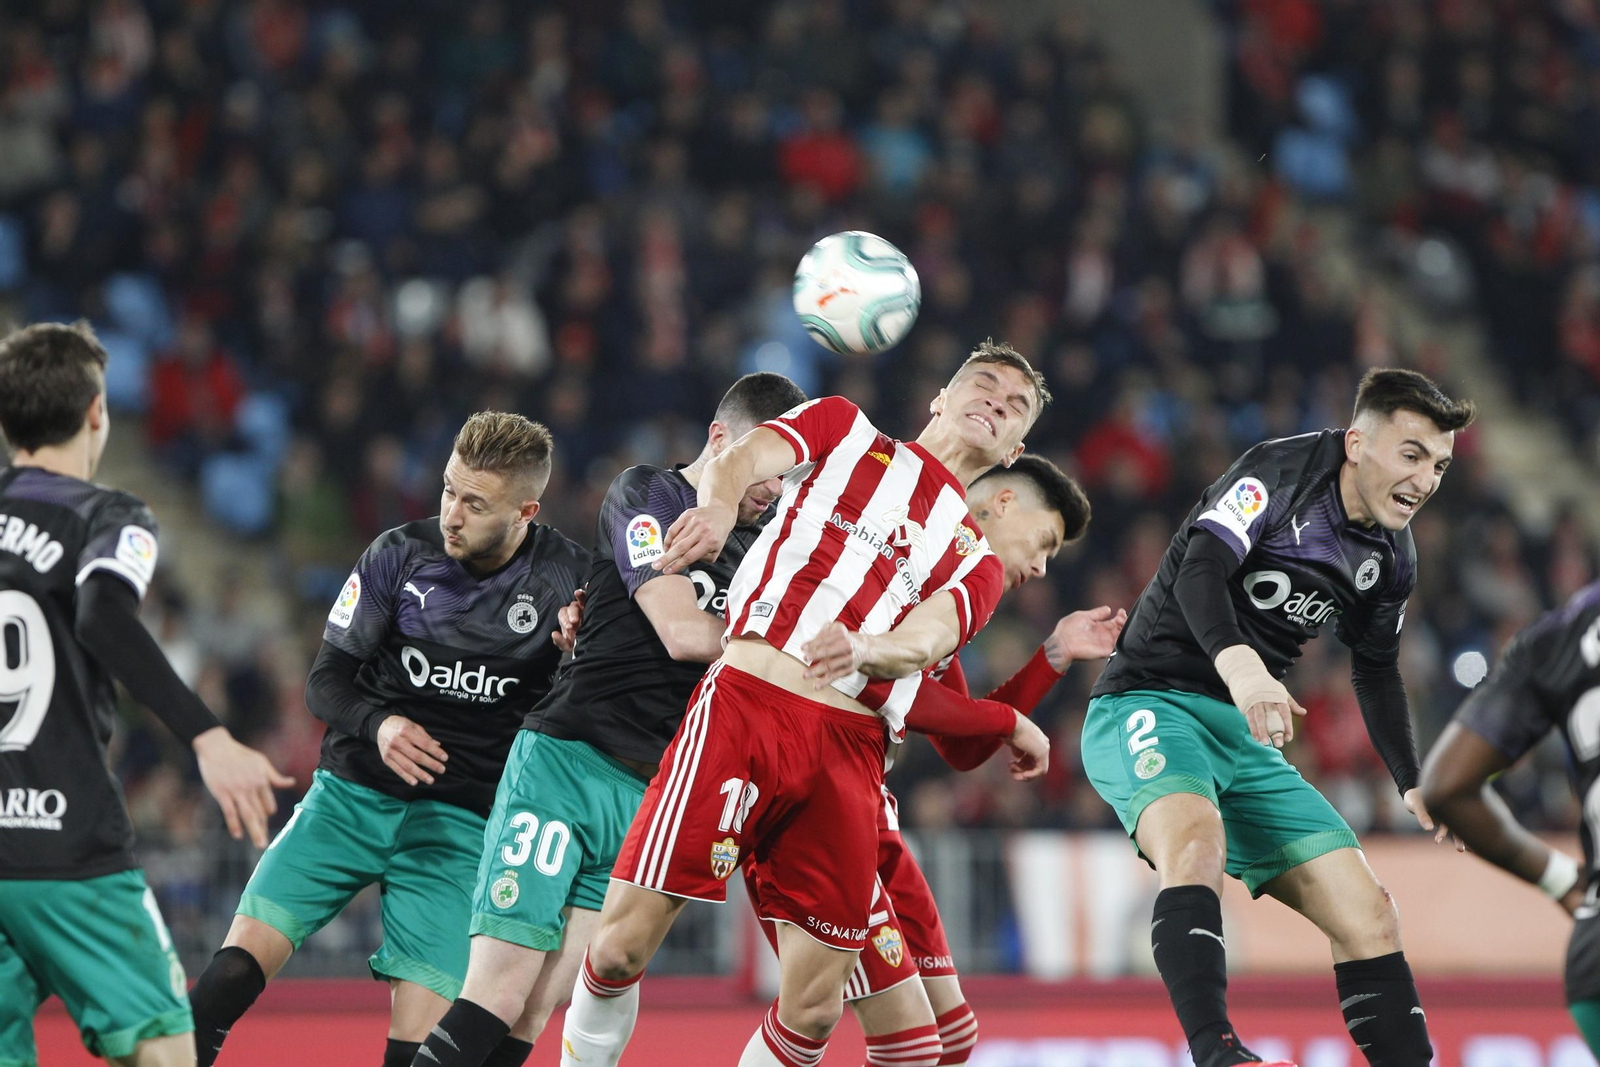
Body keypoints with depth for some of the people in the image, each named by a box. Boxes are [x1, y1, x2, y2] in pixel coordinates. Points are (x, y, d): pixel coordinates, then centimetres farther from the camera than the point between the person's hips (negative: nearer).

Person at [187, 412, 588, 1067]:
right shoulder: (402, 553, -1)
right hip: (353, 791, 1)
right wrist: (378, 724, -19)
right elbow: (325, 680, 2)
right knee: (236, 968, -14)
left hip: (460, 819, -1)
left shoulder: (568, 577, -5)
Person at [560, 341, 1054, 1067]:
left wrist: (864, 648, -23)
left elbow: (924, 641, 2)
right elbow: (740, 460, -1)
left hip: (847, 755, 3)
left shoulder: (975, 562, 24)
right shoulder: (846, 430, 20)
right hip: (744, 707, -3)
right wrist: (719, 501, -26)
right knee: (622, 946, -13)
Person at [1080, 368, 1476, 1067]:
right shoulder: (1281, 472, -12)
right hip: (1149, 703, -8)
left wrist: (1412, 784, 21)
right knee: (1196, 845, -37)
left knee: (1368, 919, 0)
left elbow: (1376, 669, 27)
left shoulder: (1392, 560, 10)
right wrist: (1238, 663, -44)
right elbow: (1201, 570, -27)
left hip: (1250, 738, 8)